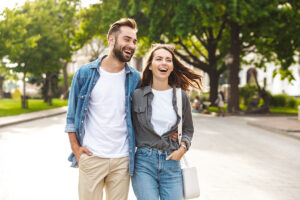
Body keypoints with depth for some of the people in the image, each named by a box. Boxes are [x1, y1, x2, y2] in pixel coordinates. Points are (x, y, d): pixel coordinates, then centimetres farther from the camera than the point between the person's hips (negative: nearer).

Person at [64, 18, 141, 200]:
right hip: (91, 158, -2)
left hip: (122, 159, 2)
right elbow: (72, 115, 5)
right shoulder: (85, 73, 0)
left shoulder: (135, 79, 5)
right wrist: (75, 148, -1)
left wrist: (136, 147, 6)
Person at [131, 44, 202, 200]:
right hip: (144, 163, -2)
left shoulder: (181, 96, 7)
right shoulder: (137, 95, 0)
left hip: (171, 162, 2)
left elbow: (188, 129, 18)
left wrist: (182, 148, 2)